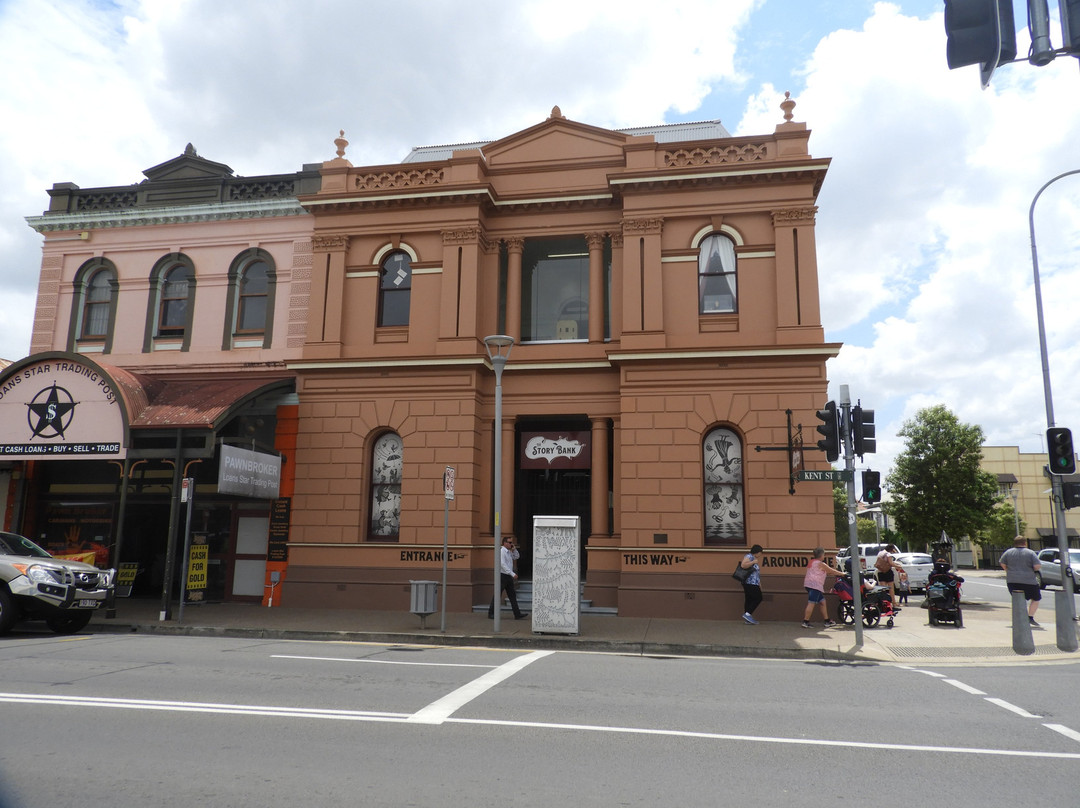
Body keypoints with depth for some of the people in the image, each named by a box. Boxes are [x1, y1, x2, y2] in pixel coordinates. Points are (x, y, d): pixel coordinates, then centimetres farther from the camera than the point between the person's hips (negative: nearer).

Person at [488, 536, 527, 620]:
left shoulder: (509, 552, 14)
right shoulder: (501, 551, -13)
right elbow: (503, 564, -22)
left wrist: (514, 549, 10)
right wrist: (513, 574, -25)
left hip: (508, 576, 9)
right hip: (502, 575, -9)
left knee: (512, 596, 6)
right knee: (497, 595, -2)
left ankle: (517, 614, 5)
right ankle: (491, 614, 7)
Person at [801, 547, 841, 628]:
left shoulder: (812, 562, 19)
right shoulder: (821, 564, -7)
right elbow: (832, 571, 1)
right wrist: (842, 573, 12)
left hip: (809, 585, 10)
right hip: (815, 585, -10)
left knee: (822, 602, 15)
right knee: (811, 603, -12)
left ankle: (827, 621, 18)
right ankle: (805, 622, -15)